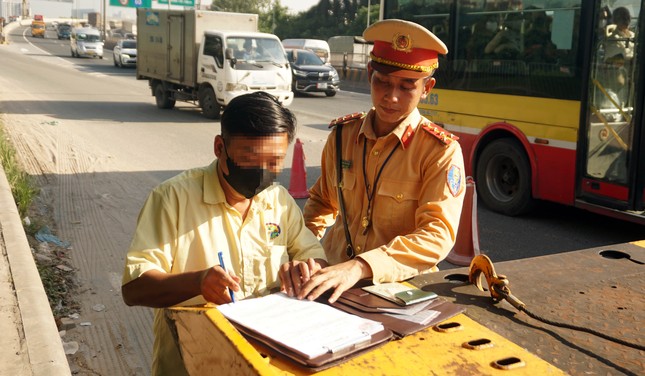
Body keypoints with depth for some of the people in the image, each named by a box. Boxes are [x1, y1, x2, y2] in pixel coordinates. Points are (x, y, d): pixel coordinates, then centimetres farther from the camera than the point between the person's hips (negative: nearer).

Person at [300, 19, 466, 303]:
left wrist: (361, 266, -33)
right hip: (332, 278, 2)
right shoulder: (343, 134, 3)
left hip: (401, 287, -2)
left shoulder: (441, 152, -9)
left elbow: (438, 234, -20)